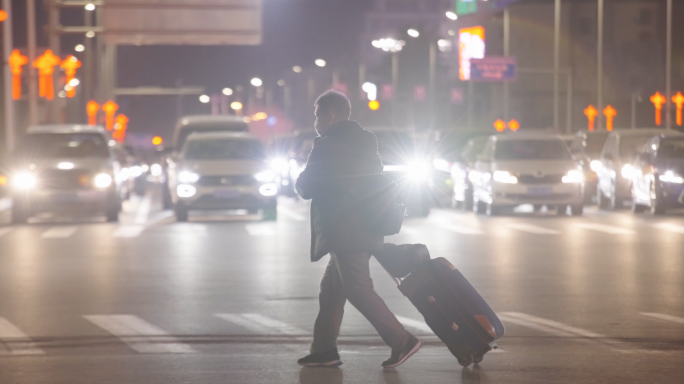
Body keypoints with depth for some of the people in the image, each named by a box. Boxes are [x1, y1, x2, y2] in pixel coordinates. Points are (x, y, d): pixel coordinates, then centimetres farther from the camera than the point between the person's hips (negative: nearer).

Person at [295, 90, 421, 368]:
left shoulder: (326, 146, -12)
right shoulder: (364, 142, 14)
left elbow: (306, 187, -9)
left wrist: (300, 184, 11)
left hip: (344, 233, -9)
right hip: (364, 229, 9)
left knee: (358, 290, -7)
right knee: (331, 290, 14)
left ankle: (402, 342, -12)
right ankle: (324, 350, 15)